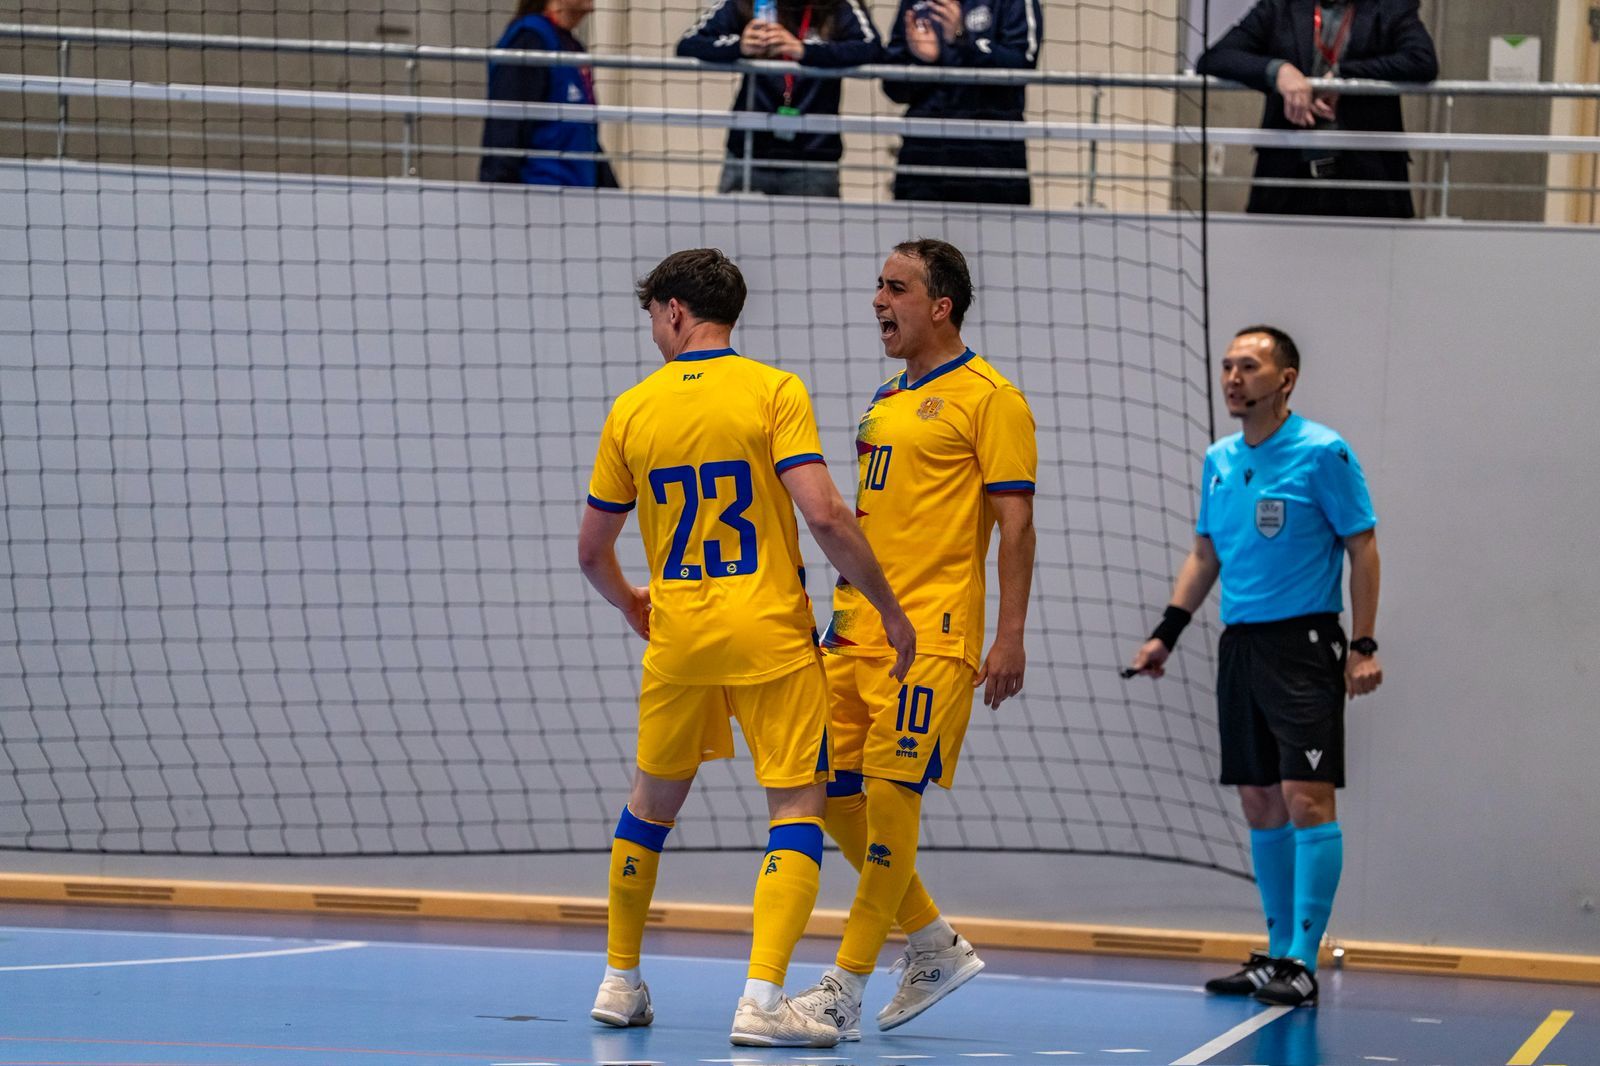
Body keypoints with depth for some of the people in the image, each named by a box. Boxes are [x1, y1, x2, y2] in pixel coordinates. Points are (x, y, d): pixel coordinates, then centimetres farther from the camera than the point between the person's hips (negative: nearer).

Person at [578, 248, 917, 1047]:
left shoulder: (631, 410, 4)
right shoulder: (773, 392, -6)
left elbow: (591, 550, 11)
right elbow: (824, 514, -16)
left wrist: (630, 605, 32)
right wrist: (889, 609, -6)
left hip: (677, 636, 3)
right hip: (771, 635, -3)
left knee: (651, 802, 20)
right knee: (797, 806, 0)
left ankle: (620, 981, 28)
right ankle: (762, 998, -14)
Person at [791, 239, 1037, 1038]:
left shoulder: (987, 398, -5)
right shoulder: (887, 400, 18)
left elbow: (1015, 526, -9)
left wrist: (1010, 637, -14)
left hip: (930, 635, -8)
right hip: (855, 630, 8)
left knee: (889, 797, -9)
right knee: (832, 793, 6)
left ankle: (847, 988, -4)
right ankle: (935, 946, 20)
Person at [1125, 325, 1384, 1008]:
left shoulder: (1322, 453, -7)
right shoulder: (1218, 461, 12)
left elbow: (1362, 548, -7)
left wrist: (1363, 647, -12)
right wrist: (1165, 634, 14)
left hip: (1303, 642, -7)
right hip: (1239, 645, 7)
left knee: (1306, 798, -11)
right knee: (1260, 804, 9)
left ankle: (1302, 962, -11)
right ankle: (1278, 952, 15)